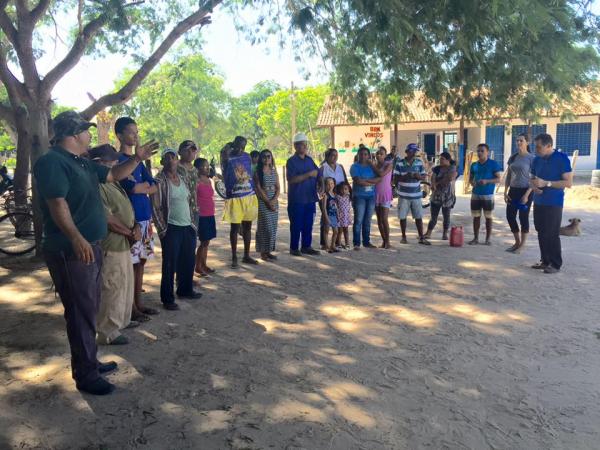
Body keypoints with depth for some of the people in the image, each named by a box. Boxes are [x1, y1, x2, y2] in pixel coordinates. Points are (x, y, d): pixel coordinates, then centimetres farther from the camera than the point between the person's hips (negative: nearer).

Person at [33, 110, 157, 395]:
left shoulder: (83, 163, 15)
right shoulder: (52, 162, -15)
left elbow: (113, 175, 28)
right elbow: (57, 203, -25)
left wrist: (137, 158, 17)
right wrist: (76, 238, -36)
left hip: (90, 247, 10)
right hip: (70, 251, -10)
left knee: (89, 308, 18)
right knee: (81, 311, -3)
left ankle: (89, 362, 32)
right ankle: (85, 375, 8)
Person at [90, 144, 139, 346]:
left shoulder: (113, 183, 14)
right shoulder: (97, 186, -17)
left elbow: (126, 209, 17)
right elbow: (108, 218, -22)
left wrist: (136, 227, 0)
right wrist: (130, 233, -12)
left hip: (124, 244, 10)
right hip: (111, 246, -10)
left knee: (126, 284, 21)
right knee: (112, 288, -3)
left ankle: (122, 320, 36)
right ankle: (108, 332, 7)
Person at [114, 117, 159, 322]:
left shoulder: (138, 160, 15)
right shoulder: (118, 160, -10)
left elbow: (154, 187, 7)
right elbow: (132, 187, -22)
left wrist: (139, 187, -10)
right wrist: (145, 184, -3)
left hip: (145, 218, 8)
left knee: (141, 261, 13)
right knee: (131, 264, -1)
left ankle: (138, 303, 23)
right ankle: (131, 308, 9)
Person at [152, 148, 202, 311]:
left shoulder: (182, 178, 11)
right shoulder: (160, 181, -9)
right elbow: (156, 208, -11)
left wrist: (193, 222, 13)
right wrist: (163, 229, -12)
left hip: (188, 227, 6)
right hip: (171, 229, -6)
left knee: (188, 261, 15)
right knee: (170, 265, 0)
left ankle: (185, 290, 33)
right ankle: (167, 299, 12)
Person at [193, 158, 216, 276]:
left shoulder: (209, 180, 11)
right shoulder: (197, 182, -13)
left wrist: (212, 213, 16)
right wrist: (196, 211, -20)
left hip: (210, 215, 8)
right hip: (202, 216, -8)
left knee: (207, 241, 12)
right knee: (204, 241, -3)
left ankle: (204, 264, 21)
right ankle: (198, 266, 8)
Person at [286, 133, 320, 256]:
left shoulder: (309, 160, 12)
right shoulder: (291, 161, -7)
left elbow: (317, 175, 18)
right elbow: (291, 179, -18)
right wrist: (308, 174, -19)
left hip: (310, 198, 6)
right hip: (297, 199, -6)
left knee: (308, 224, 9)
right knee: (296, 225, 1)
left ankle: (306, 246, 19)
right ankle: (294, 248, 10)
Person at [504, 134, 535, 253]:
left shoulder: (531, 158, -9)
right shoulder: (513, 158, 8)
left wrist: (527, 194, -17)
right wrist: (505, 192, 4)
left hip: (526, 191, -6)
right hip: (513, 190, 6)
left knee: (523, 217, 0)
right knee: (510, 216, 6)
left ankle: (522, 244, 12)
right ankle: (517, 242, 22)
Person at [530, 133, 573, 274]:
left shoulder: (562, 158, -11)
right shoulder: (537, 160, 8)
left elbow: (568, 183, -14)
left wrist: (546, 183, -22)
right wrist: (534, 186, -4)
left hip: (554, 204, -6)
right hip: (538, 203, 6)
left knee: (552, 235, -5)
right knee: (541, 233, 10)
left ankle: (556, 264, 4)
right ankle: (545, 260, 22)